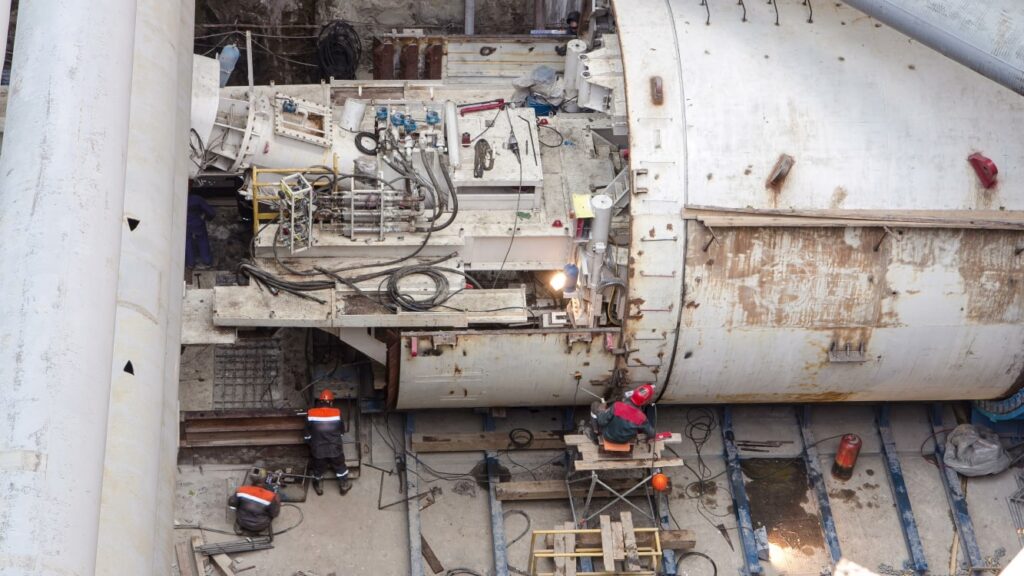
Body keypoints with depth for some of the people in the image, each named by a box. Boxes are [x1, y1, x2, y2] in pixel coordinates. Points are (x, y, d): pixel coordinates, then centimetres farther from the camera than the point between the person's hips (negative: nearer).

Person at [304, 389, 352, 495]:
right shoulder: (337, 413, -13)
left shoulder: (311, 414, -12)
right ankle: (344, 486, 42)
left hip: (318, 450, 0)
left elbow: (307, 434, -1)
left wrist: (310, 445, 17)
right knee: (340, 466, 25)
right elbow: (342, 431, 3)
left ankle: (319, 487, 47)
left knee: (318, 468, 26)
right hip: (335, 449, 0)